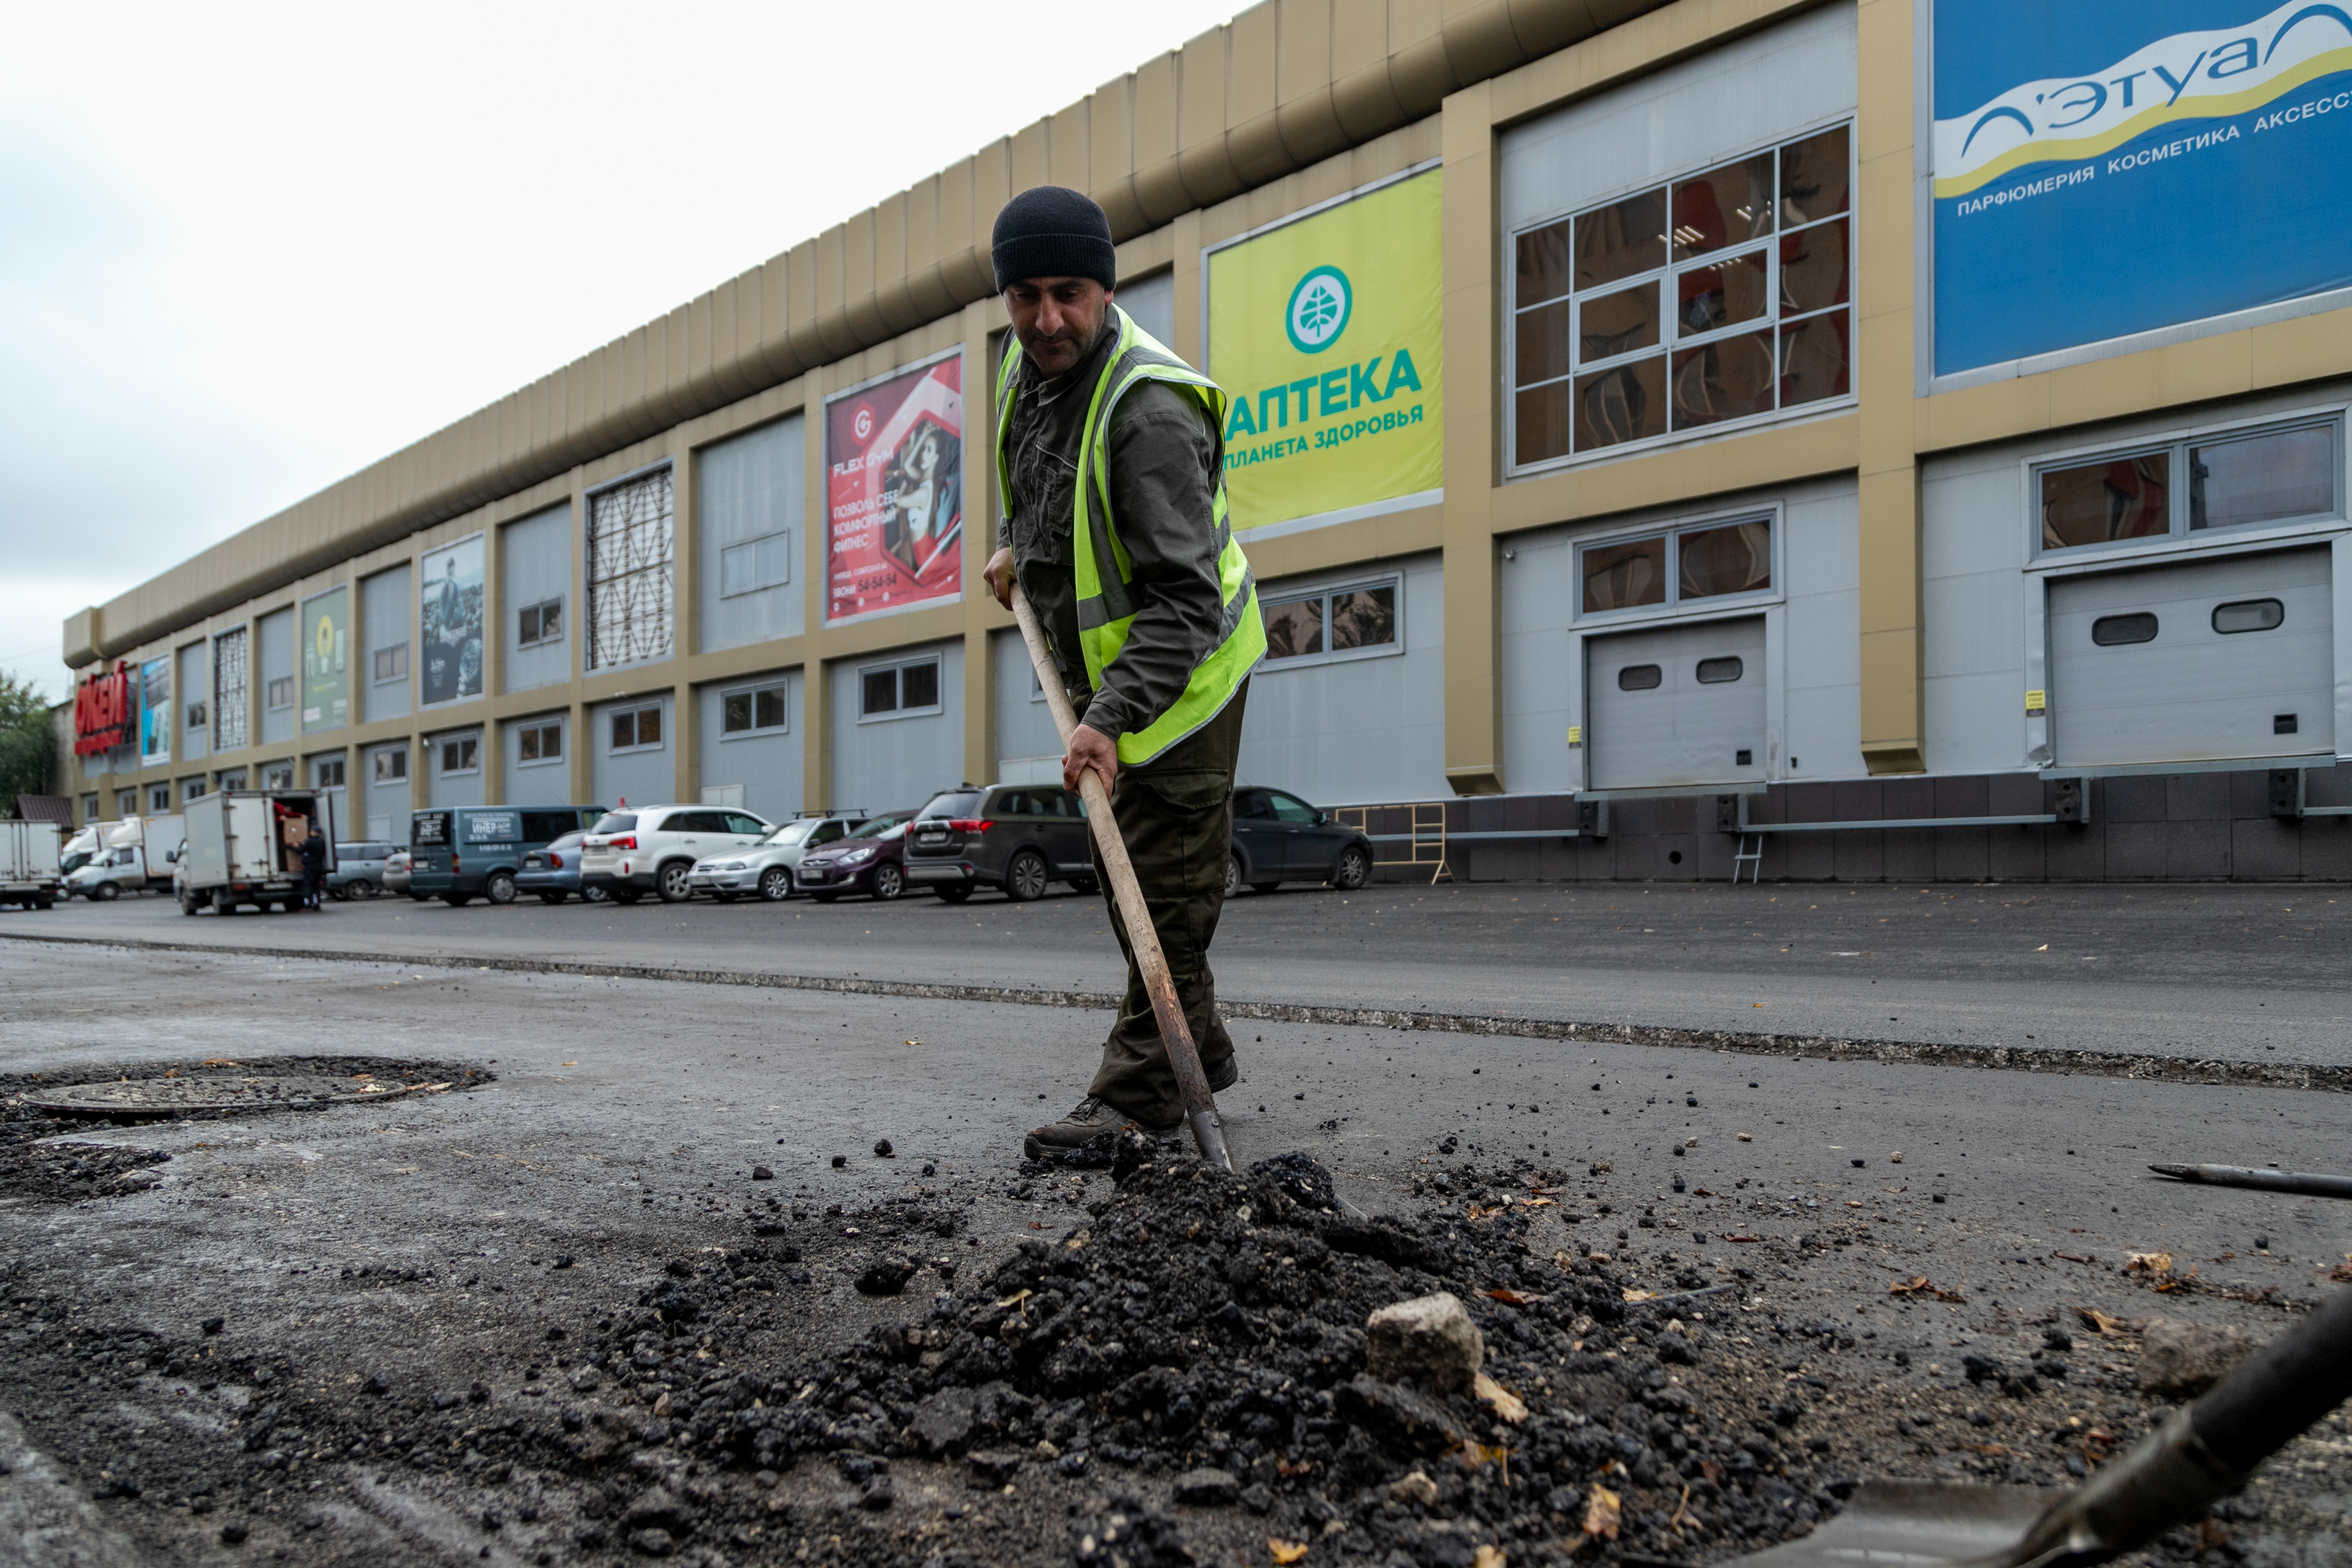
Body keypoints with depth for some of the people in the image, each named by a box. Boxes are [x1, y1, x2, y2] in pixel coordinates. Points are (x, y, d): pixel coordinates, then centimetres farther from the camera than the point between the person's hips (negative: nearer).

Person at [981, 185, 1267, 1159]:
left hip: (1178, 672, -9)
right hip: (1109, 670, 10)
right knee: (1134, 883, 17)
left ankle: (1139, 1095, 1)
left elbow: (1182, 597, -31)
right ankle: (1199, 1056, 31)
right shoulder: (1032, 364, 1)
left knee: (1165, 893, -6)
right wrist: (1019, 545, 13)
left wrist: (1114, 718, -37)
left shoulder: (1150, 412, -27)